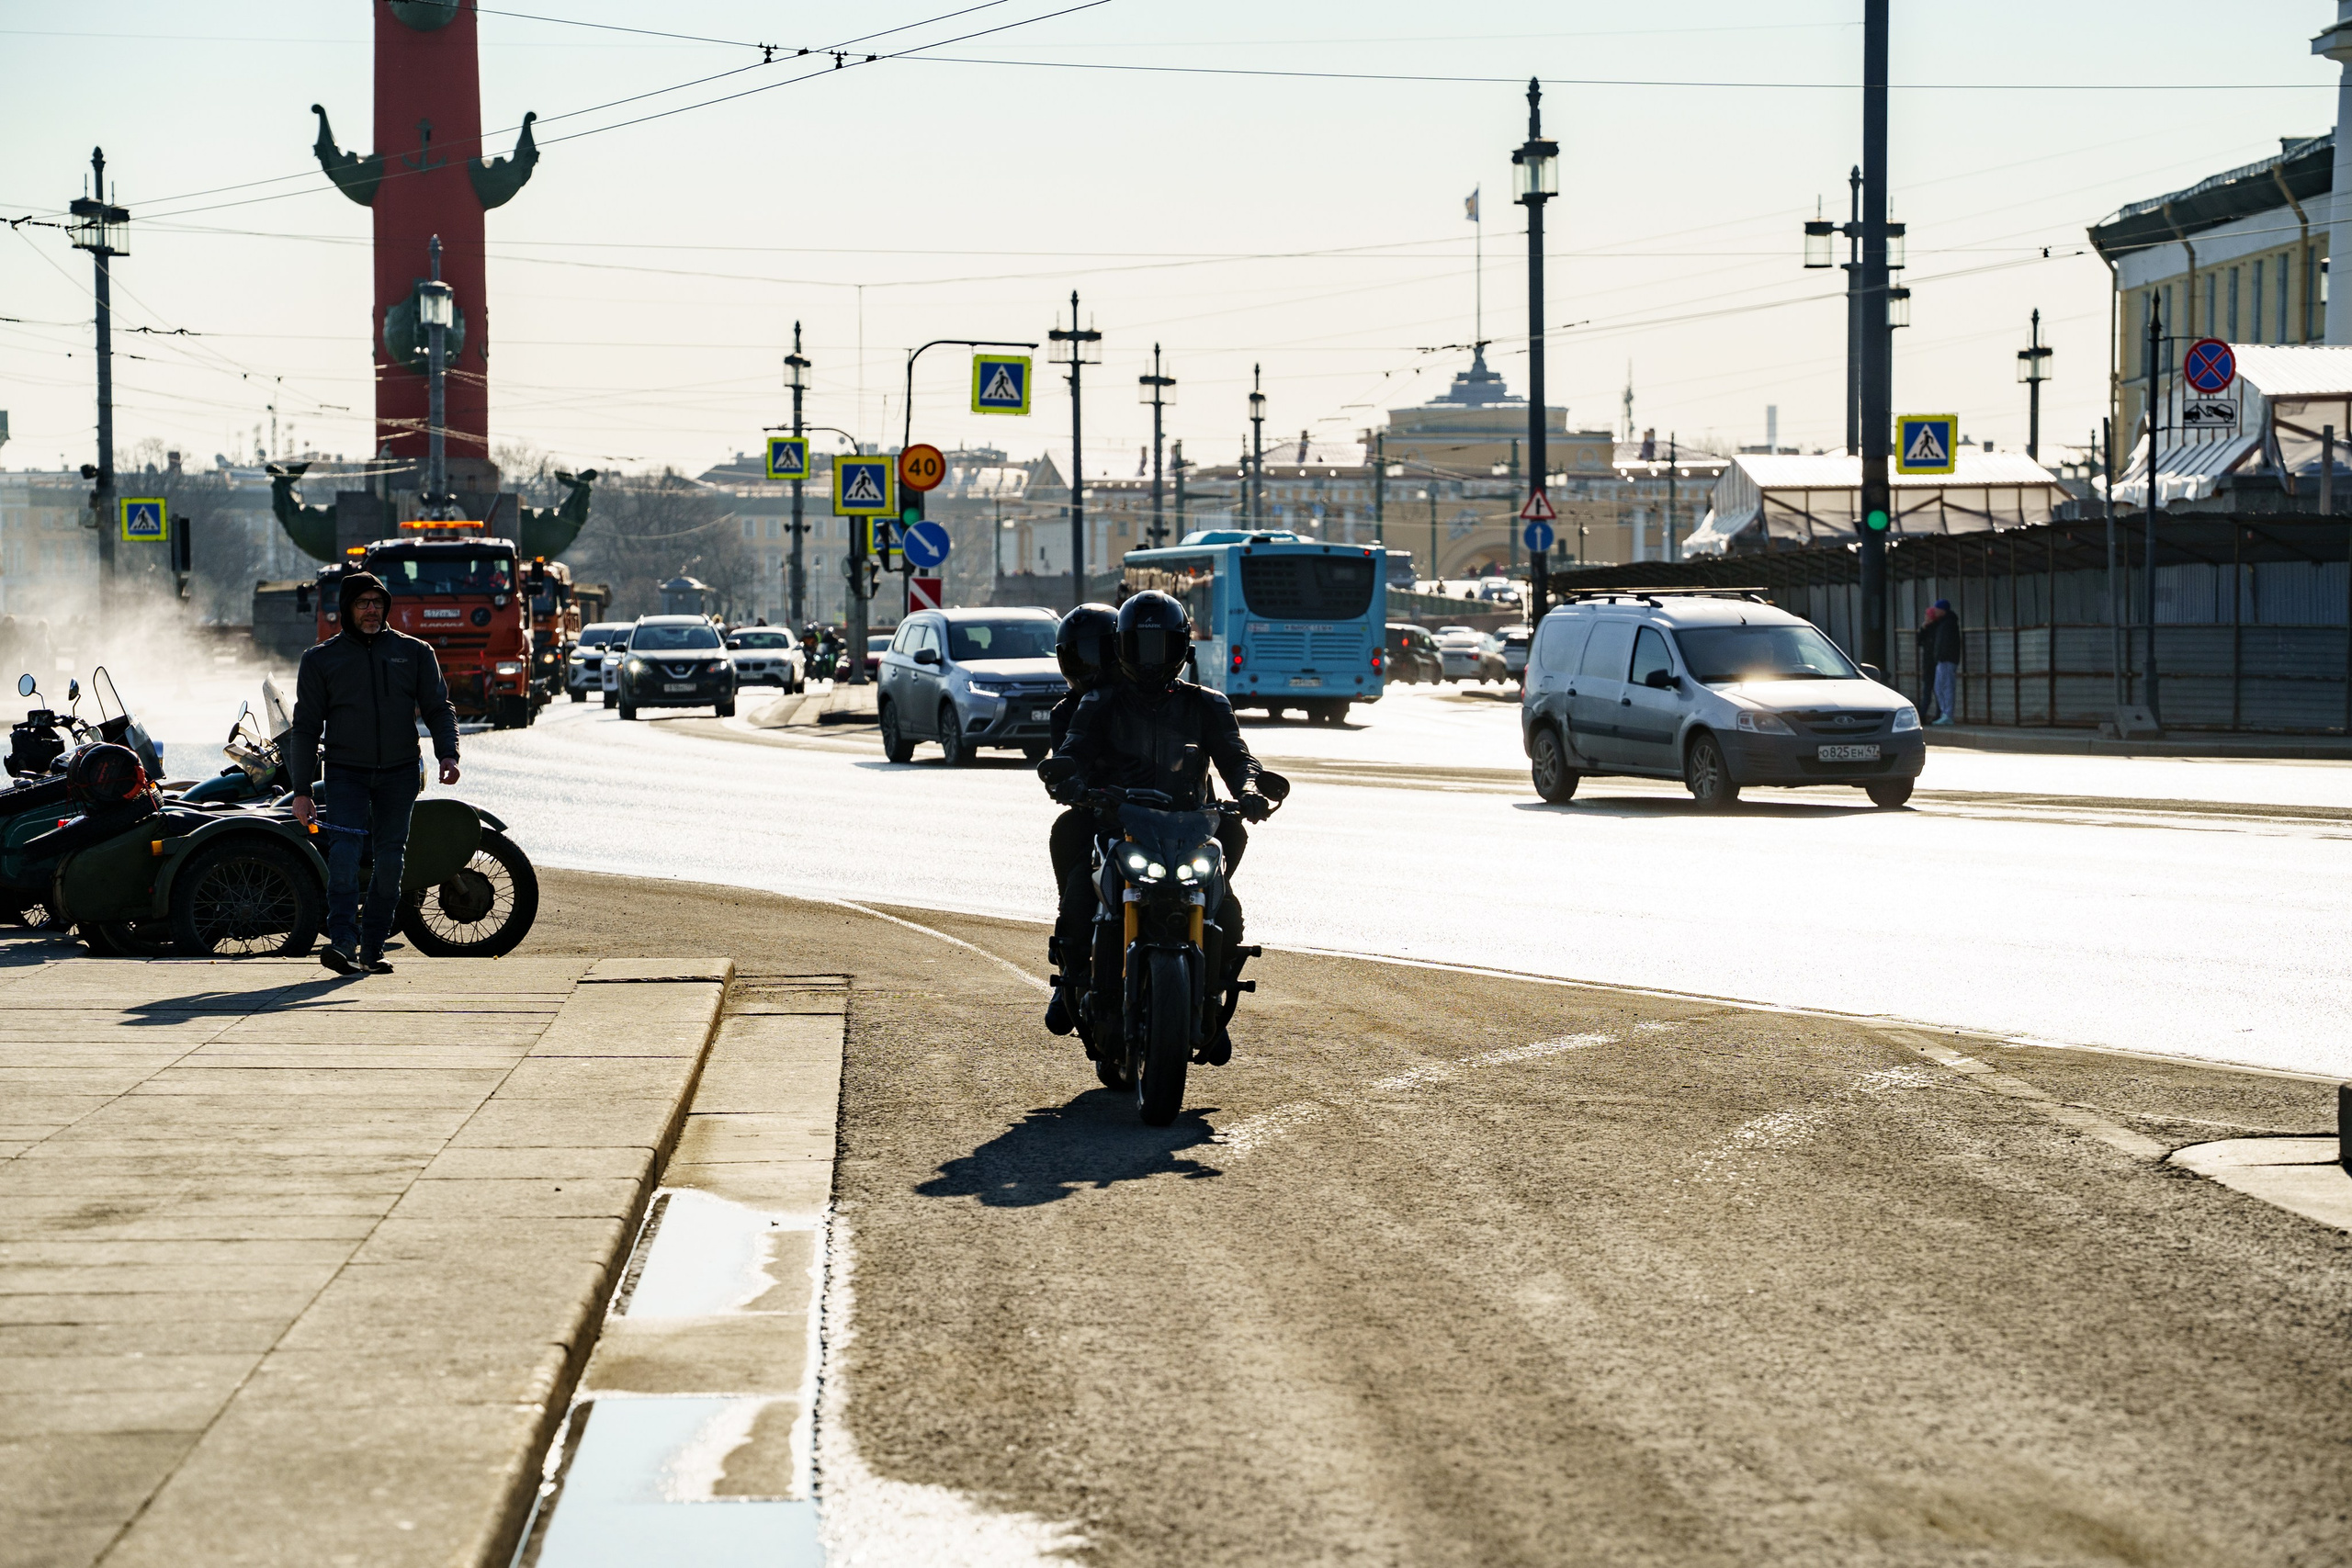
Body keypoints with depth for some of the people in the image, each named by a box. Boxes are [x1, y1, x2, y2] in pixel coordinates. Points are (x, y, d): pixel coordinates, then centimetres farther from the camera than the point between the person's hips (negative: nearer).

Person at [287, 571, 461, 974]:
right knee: (344, 850, -20)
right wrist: (301, 790, 2)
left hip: (400, 774, 2)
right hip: (346, 771, -2)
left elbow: (437, 708, 10)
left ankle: (372, 948, 10)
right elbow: (306, 727, 8)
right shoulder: (320, 660, 7)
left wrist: (447, 754, -9)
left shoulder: (414, 652, 10)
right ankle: (342, 942, -29)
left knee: (390, 860, 1)